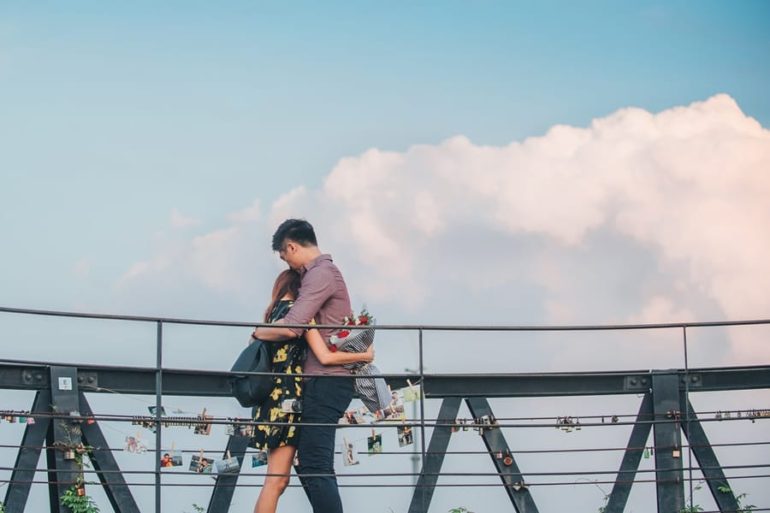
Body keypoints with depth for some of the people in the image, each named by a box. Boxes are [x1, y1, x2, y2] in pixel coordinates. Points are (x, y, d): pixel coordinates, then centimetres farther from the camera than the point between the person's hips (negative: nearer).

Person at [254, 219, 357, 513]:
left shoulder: (320, 273, -11)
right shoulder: (324, 271, 22)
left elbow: (290, 328, -20)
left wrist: (259, 332, -3)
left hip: (326, 382, -10)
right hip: (325, 382, 10)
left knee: (316, 469, -13)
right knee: (309, 465, 12)